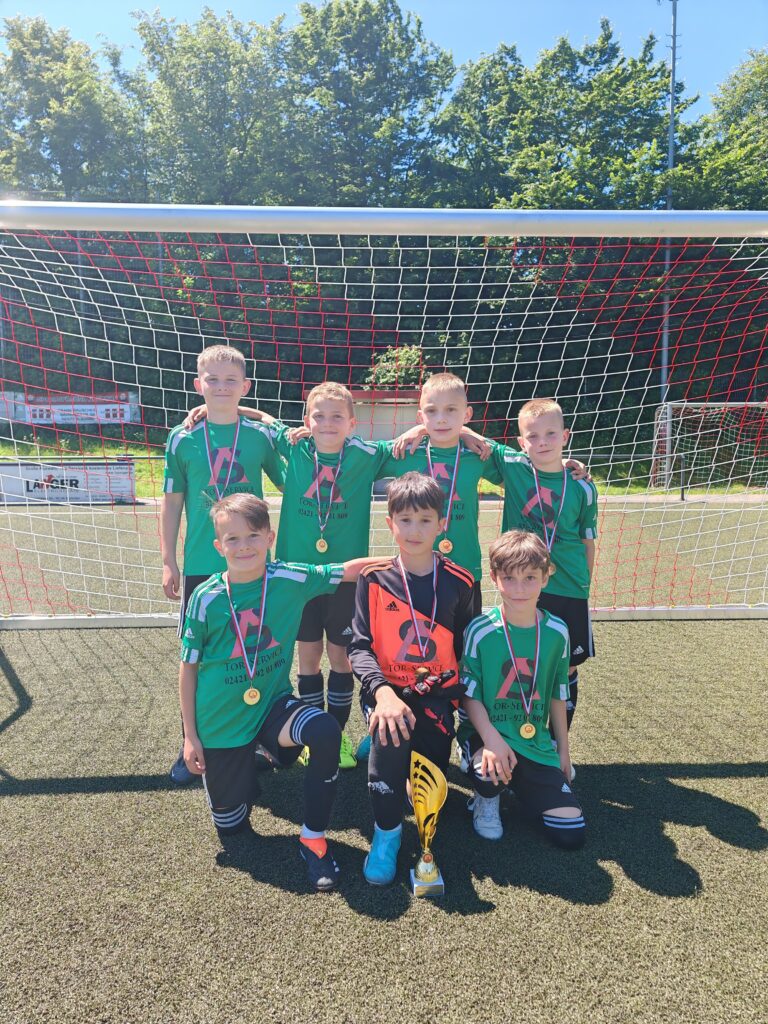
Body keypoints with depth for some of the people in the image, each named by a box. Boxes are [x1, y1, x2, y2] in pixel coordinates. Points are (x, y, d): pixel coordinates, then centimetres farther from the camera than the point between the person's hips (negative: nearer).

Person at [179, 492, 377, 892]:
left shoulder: (291, 579, -12)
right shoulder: (206, 598, -14)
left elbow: (345, 570, -6)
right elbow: (188, 667, -4)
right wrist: (191, 735, -2)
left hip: (273, 704, 0)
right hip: (222, 722, 0)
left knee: (326, 732, -30)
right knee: (230, 825, 11)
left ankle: (313, 837, -7)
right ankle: (242, 766, 44)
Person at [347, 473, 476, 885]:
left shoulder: (459, 583, -1)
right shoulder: (373, 578, -5)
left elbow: (466, 648, 9)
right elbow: (359, 645, -10)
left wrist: (463, 693, 0)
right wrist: (382, 691, -25)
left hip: (436, 693, 2)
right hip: (385, 688, -1)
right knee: (390, 728, -34)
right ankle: (387, 829, -8)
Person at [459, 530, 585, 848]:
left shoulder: (557, 631, -2)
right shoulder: (480, 631, -13)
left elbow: (557, 696, 10)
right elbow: (469, 694, -11)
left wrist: (562, 749, 15)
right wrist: (491, 738, -26)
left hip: (537, 744, 4)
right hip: (488, 733, -3)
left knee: (571, 834, -4)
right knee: (494, 766, -38)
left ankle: (520, 784, 25)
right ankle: (486, 798, 2)